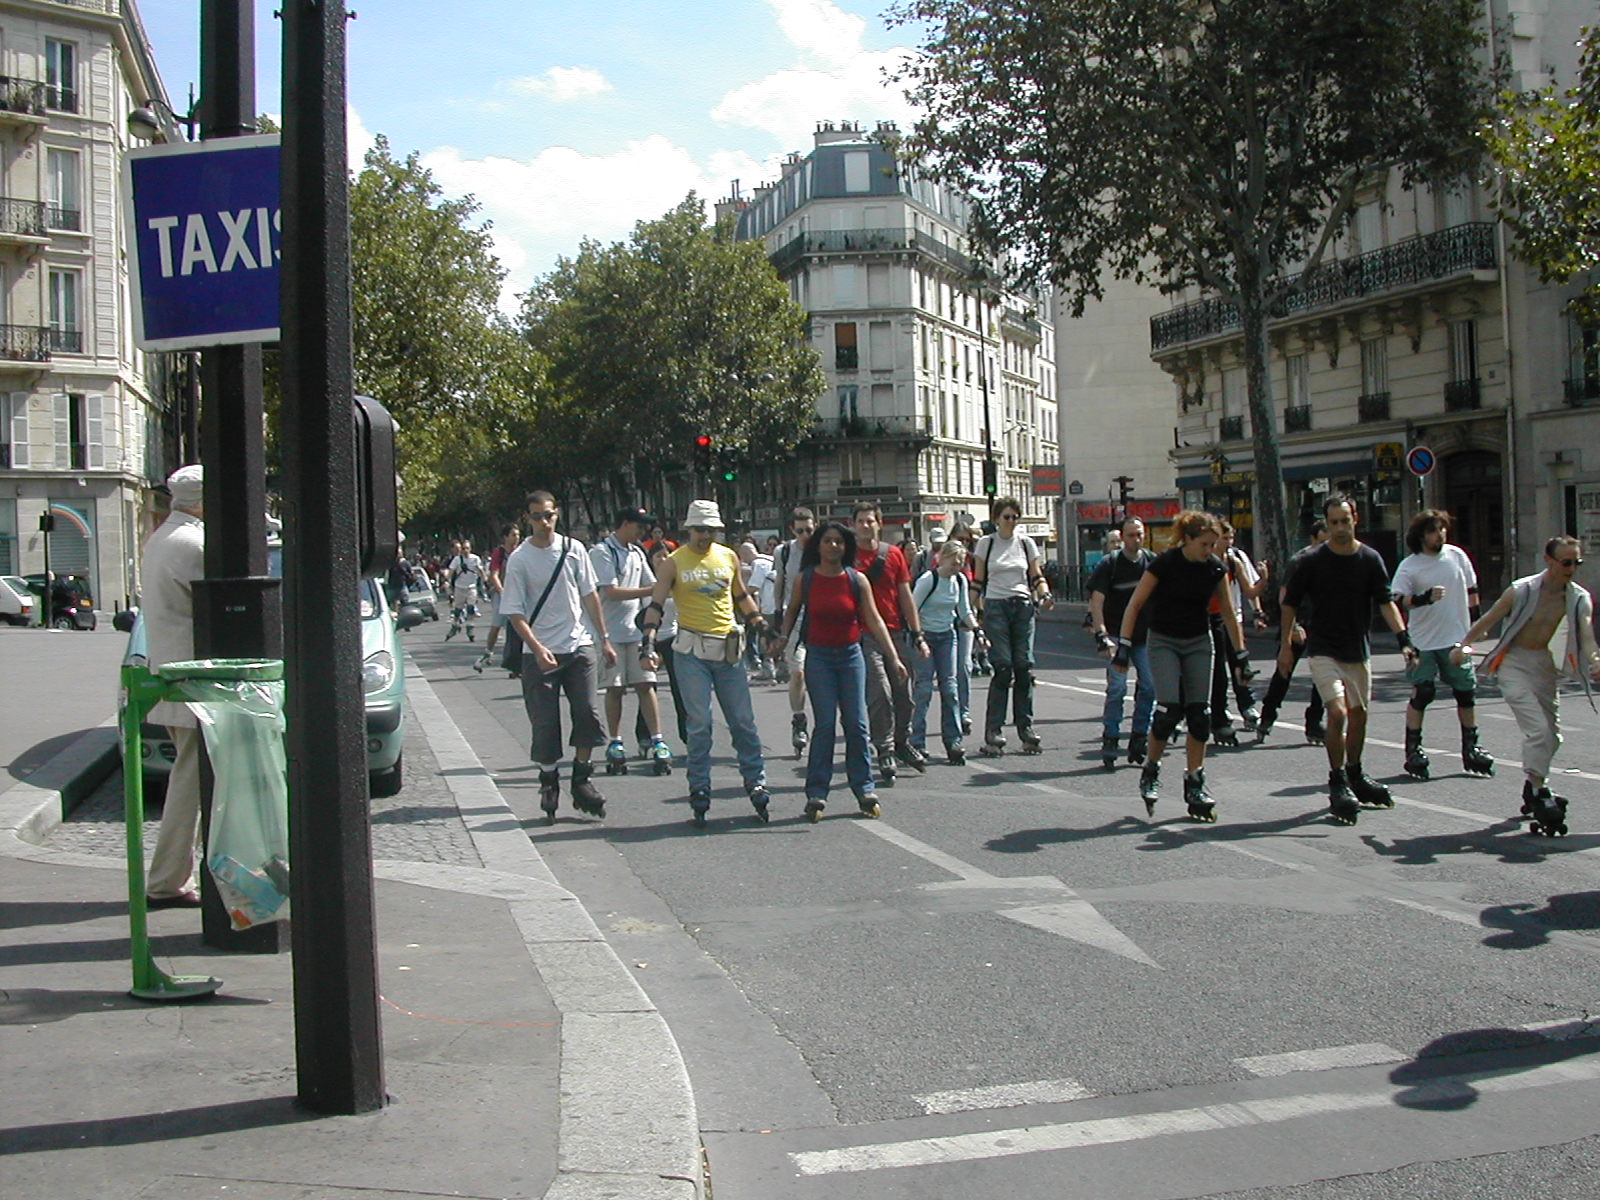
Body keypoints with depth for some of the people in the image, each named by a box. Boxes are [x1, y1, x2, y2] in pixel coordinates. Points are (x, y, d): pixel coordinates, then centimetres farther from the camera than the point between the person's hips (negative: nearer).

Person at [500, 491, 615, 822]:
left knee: (587, 713, -4)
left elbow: (590, 596, 11)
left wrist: (604, 639, 10)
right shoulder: (519, 559, -6)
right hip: (540, 653, -2)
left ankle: (582, 780, 8)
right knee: (545, 722, 2)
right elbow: (514, 612, -7)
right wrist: (537, 648, -19)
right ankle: (549, 783, 18)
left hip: (579, 645, 2)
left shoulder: (573, 549, 3)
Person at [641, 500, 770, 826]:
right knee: (699, 725, -3)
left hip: (728, 650, 3)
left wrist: (760, 625, 14)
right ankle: (700, 794, 5)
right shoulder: (673, 563, -1)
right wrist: (649, 643, -16)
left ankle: (756, 784, 14)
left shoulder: (729, 557, 10)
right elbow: (655, 606, -4)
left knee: (743, 722, 5)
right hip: (692, 651, -3)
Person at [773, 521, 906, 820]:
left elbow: (874, 620, -2)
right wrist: (784, 637, -2)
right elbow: (792, 611, 14)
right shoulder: (805, 579, -1)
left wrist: (893, 658, -8)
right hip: (818, 657, -1)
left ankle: (864, 789, 11)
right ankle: (816, 793, -1)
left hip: (851, 655, 1)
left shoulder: (857, 580, 0)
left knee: (856, 723, 1)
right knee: (826, 723, -8)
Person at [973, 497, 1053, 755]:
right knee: (1003, 668, -11)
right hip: (996, 606, -2)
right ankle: (993, 732, -8)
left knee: (1024, 667, -1)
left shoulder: (1026, 543, 12)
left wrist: (1045, 594, -7)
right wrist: (978, 610, -1)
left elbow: (1037, 576, 13)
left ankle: (1026, 728, 8)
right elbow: (978, 581, 8)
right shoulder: (986, 543, 7)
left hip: (1023, 606, 2)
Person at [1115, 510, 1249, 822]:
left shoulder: (1216, 567, -3)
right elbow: (1135, 603, -12)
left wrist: (1240, 654, 7)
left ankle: (1195, 785, 4)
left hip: (1199, 643, 4)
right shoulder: (1165, 562, -16)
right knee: (1169, 708, -16)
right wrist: (1124, 644, -18)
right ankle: (1150, 771, 5)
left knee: (1199, 713, -3)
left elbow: (1228, 612, 7)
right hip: (1163, 642, -4)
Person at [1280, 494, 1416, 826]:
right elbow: (1290, 603, 1)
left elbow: (1386, 602, -4)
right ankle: (1337, 783, -7)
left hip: (1358, 650, 4)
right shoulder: (1313, 561, -7)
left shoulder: (1370, 559, -1)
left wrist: (1404, 639, -16)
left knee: (1358, 714, 13)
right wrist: (1286, 645, -2)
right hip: (1323, 651, -4)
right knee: (1337, 712, -17)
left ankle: (1354, 776, 32)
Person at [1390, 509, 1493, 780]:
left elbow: (1470, 590, 16)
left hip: (1457, 638, 4)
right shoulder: (1409, 566, -8)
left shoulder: (1456, 555, 5)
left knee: (1466, 692, 6)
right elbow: (1398, 600, -17)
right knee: (1421, 694, -4)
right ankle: (1413, 750, 8)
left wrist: (1475, 621, 15)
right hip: (1424, 642, -4)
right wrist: (1425, 598, -31)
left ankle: (1471, 748, 18)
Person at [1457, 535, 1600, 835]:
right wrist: (1464, 645, -11)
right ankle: (1539, 794, -10)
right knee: (1538, 730, -18)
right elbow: (1488, 620, -4)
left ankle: (1533, 788, 32)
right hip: (1514, 664, -5)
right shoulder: (1522, 591, -14)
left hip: (1546, 665, 5)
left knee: (1552, 735, 11)